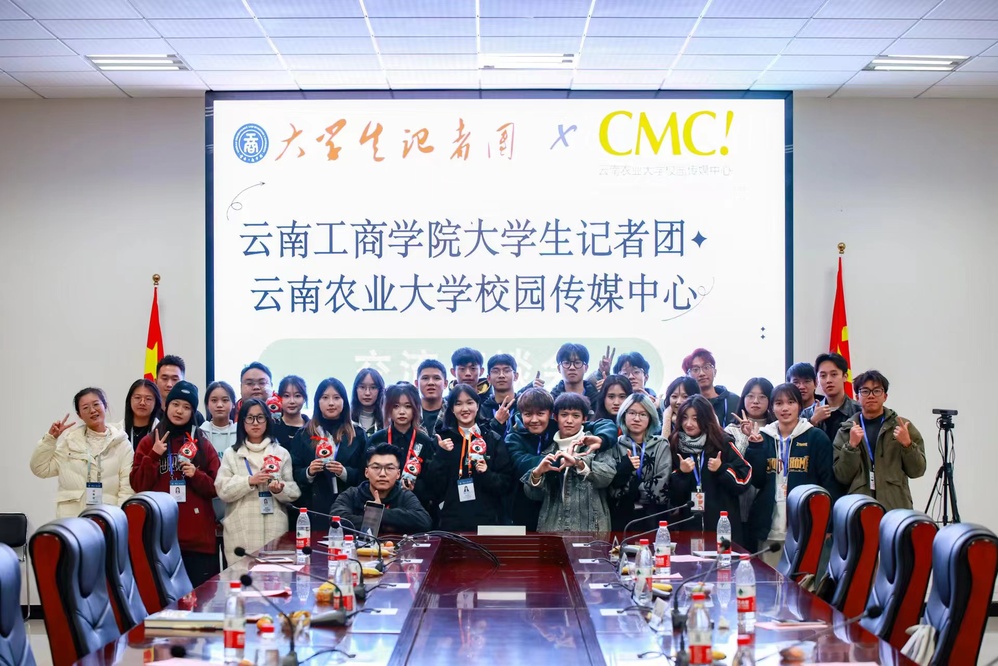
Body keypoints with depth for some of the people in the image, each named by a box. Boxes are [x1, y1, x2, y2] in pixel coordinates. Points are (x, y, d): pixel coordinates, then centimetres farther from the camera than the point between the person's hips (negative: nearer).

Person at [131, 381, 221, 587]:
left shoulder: (204, 445, 11)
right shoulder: (149, 442, 9)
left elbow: (215, 488, 9)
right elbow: (138, 485, 2)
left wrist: (196, 475, -9)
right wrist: (153, 456, -9)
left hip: (198, 537, 1)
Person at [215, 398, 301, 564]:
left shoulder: (281, 453, 10)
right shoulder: (231, 453, 9)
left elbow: (293, 492, 8)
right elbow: (222, 490, 0)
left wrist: (280, 490, -12)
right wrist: (249, 481, -12)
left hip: (274, 529, 1)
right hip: (241, 531, -1)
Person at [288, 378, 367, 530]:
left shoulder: (357, 435, 8)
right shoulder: (304, 435, 9)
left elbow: (364, 474, 5)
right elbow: (294, 474, 8)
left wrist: (344, 472, -13)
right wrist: (308, 472, -12)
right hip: (314, 509, 0)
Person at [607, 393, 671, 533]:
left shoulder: (661, 445, 5)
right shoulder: (615, 445, 5)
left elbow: (661, 487, -6)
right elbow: (609, 487, -3)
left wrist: (628, 490, -6)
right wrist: (625, 467, -16)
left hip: (652, 517, 0)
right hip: (621, 517, 0)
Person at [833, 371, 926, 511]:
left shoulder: (903, 427, 8)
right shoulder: (845, 431, 8)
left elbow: (917, 471, 6)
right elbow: (842, 476, 2)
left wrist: (907, 444, -10)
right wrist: (851, 446, -11)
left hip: (896, 509, 0)